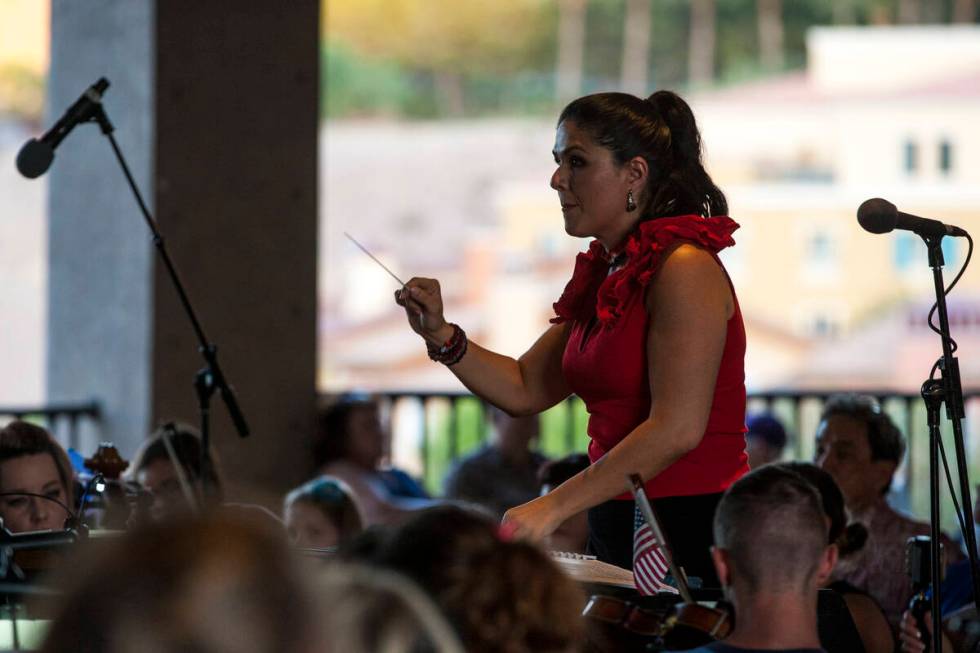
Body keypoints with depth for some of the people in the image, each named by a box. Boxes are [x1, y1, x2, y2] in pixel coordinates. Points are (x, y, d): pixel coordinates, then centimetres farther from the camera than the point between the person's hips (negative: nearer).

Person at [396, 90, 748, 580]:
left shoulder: (685, 268, -13)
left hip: (692, 538, -8)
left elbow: (676, 429, -21)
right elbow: (525, 388, 19)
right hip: (615, 530, 8)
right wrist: (441, 336, 2)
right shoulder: (603, 274, 15)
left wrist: (553, 507, -23)